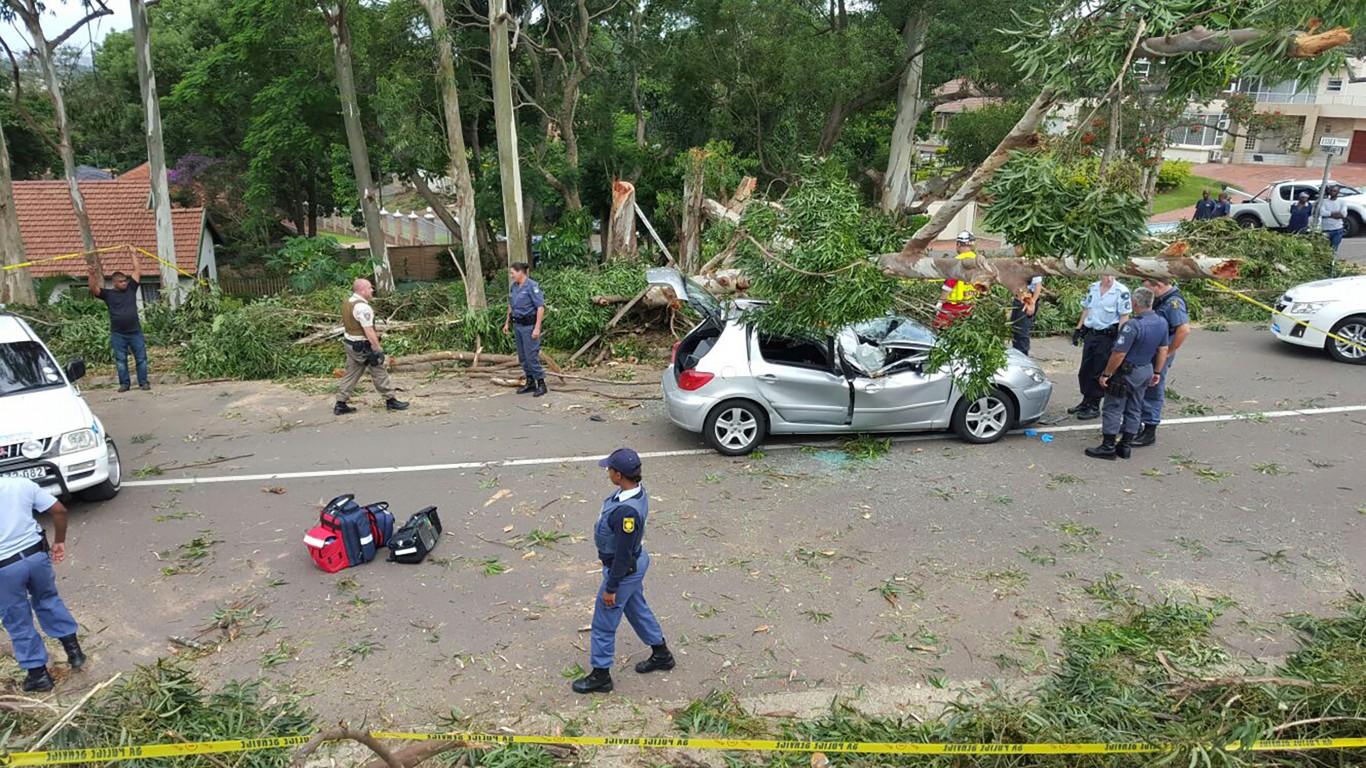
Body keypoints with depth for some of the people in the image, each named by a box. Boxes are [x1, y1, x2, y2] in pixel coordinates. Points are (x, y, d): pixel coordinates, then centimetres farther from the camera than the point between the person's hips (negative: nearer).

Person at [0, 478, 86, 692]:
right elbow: (59, 510, 1)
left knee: (18, 622, 12)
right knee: (48, 600, 26)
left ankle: (38, 673, 21)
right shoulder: (22, 484, 1)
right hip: (36, 554, 3)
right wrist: (59, 541, 13)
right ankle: (73, 650, 28)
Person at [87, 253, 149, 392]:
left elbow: (137, 271, 8)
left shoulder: (131, 289, 7)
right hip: (118, 334, -1)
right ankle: (124, 383, 13)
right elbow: (93, 289, -11)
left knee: (141, 359, 2)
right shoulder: (108, 294, 4)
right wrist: (92, 274, -24)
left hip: (135, 332, 1)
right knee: (120, 361, 5)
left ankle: (143, 382, 8)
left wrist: (133, 254, 11)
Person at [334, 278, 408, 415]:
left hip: (350, 342, 9)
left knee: (350, 373, 14)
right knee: (378, 372, 4)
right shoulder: (362, 307, -23)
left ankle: (340, 404, 16)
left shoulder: (347, 302, 7)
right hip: (363, 346, -9)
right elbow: (369, 331, -25)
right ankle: (391, 400, 13)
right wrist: (378, 348, -21)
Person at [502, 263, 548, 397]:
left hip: (529, 325, -8)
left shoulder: (532, 286, -15)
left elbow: (541, 307, -17)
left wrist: (537, 328, -21)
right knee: (522, 356, 11)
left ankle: (541, 384, 3)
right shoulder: (513, 286, 8)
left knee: (531, 355, -7)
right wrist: (507, 323, 20)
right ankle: (530, 383, 22)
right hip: (518, 325, 8)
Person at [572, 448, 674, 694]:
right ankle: (661, 655, 45)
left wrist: (610, 588, -17)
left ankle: (601, 676, 28)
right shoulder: (637, 490, -7)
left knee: (604, 623, 9)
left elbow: (623, 554, -28)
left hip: (624, 570, -9)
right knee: (637, 609, 28)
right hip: (636, 562, 9)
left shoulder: (627, 511, -37)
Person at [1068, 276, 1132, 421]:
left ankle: (1095, 407, 11)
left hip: (1107, 336, -6)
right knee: (1085, 370, 13)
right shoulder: (1092, 288, 6)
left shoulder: (1121, 292, -12)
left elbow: (1124, 316, -12)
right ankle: (1086, 402, 27)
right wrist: (1078, 329, 12)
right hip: (1090, 334, 6)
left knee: (1099, 372, 1)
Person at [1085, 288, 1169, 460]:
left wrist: (1106, 374, -15)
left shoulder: (1133, 325, -26)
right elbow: (1163, 350, 9)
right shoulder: (1162, 323, 0)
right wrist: (1157, 372, 19)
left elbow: (1119, 354, -24)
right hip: (1146, 371, 8)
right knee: (1134, 409, 15)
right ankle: (1125, 446, 21)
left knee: (1113, 409, 1)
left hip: (1127, 372, -8)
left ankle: (1108, 447, 4)